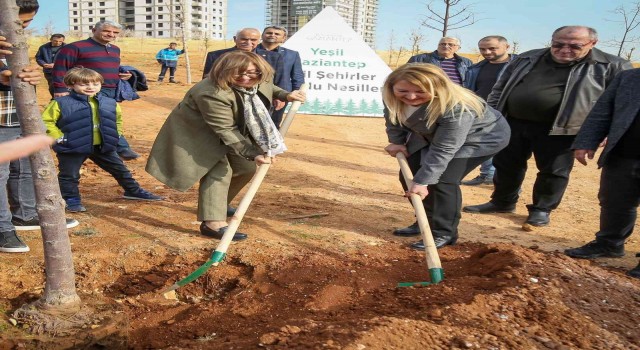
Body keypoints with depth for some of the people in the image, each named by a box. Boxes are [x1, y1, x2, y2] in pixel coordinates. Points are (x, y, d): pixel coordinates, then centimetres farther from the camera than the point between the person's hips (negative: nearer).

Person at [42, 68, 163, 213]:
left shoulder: (110, 103, 1)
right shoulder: (61, 103, -11)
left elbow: (118, 119, 19)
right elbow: (46, 121, -8)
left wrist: (115, 135, 9)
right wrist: (59, 138, -12)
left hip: (103, 146, 4)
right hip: (72, 148, -4)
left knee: (120, 169, 13)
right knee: (69, 175, 7)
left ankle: (133, 191, 30)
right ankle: (71, 199, 25)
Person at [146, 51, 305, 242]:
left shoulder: (259, 81, -13)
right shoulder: (211, 94, -38)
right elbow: (226, 131, -34)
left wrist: (284, 95, -2)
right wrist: (252, 153, -34)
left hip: (236, 129, 8)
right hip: (198, 134, -8)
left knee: (247, 167, 10)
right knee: (219, 170, -20)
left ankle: (220, 204, 29)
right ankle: (213, 223, -20)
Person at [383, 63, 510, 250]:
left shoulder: (457, 108, -43)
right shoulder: (392, 97, -24)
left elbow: (443, 150, -39)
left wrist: (422, 181, -37)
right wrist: (397, 142, -3)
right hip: (432, 135, 7)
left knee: (442, 180, -21)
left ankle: (444, 233, -5)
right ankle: (426, 221, 19)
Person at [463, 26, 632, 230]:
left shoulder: (612, 67, -4)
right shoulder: (527, 59, 6)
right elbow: (500, 89, 12)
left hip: (559, 130, -3)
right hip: (513, 123, 4)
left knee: (553, 172, 6)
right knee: (505, 165, 11)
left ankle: (541, 210, 23)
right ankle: (503, 202, 29)